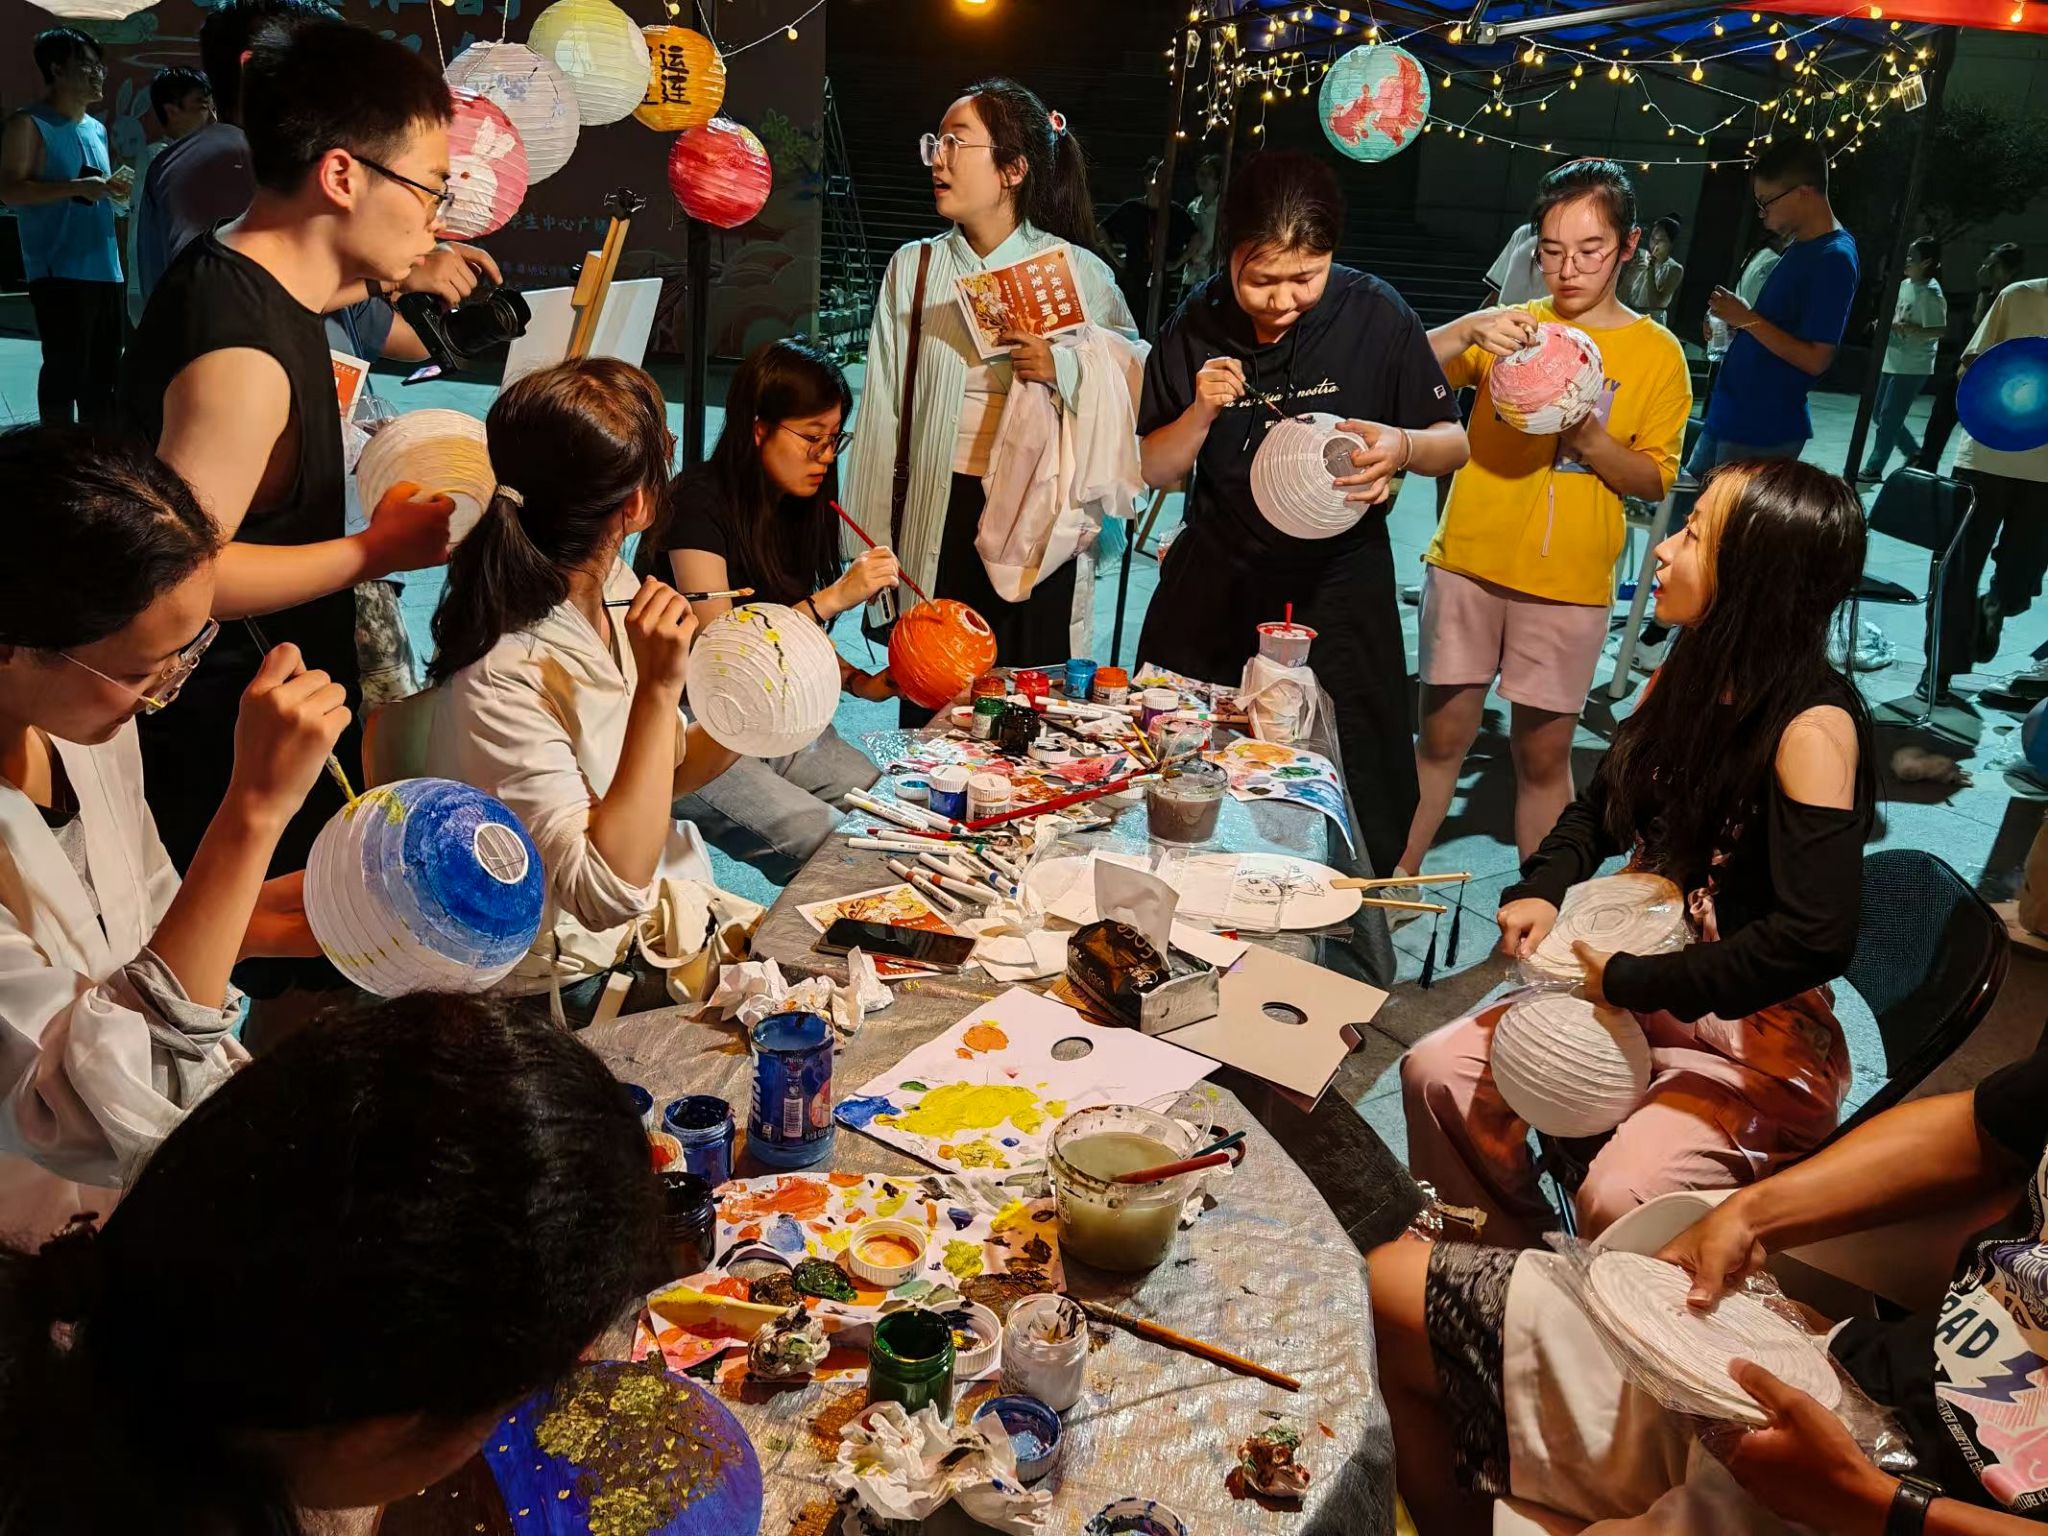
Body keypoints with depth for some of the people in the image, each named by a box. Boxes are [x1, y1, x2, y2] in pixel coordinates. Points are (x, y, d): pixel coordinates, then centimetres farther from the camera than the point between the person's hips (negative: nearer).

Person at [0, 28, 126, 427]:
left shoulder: (97, 129, 19)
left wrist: (114, 187, 8)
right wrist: (78, 187, -20)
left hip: (104, 269, 8)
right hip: (59, 272, -8)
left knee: (103, 369, 10)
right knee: (65, 368, -8)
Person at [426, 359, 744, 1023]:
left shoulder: (613, 589, -2)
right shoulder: (505, 682, -27)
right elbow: (608, 893, -31)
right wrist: (657, 690, -32)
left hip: (674, 929, 8)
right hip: (588, 990, -8)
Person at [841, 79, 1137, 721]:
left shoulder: (1078, 272, 0)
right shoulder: (914, 267, 6)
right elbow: (883, 410, 7)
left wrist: (1066, 370, -16)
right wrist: (872, 545, 7)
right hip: (937, 518, 2)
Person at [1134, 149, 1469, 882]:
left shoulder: (1375, 316, -9)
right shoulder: (1196, 327, -4)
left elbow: (1456, 441, -2)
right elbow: (1152, 471, 3)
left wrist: (1404, 447, -25)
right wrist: (1200, 415, -17)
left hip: (1338, 591, -2)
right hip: (1214, 588, 2)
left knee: (1352, 807, 3)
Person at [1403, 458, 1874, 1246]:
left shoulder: (1813, 727, -22)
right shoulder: (1684, 677, 0)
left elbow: (1817, 937, -28)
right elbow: (1600, 806, 16)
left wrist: (1632, 981, -22)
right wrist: (1541, 889, -4)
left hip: (1762, 1039, -7)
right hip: (1638, 990, 7)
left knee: (1617, 1197, -27)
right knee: (1438, 1071, -1)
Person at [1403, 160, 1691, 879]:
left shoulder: (1657, 352, 2)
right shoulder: (1513, 327, 5)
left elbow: (1656, 479, 2)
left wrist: (1590, 440, -16)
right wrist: (1466, 331, -24)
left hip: (1569, 582, -1)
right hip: (1469, 562, 1)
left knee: (1543, 752, 7)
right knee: (1442, 733, 7)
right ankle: (1396, 877, 20)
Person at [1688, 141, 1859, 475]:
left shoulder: (1834, 259, -17)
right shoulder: (1800, 247, 12)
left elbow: (1815, 359, -21)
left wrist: (1748, 319, -17)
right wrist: (1736, 319, 6)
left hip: (1764, 432, -10)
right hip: (1728, 416, 10)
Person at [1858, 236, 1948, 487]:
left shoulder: (1931, 293, -16)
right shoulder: (1905, 284, 9)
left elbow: (1940, 330, -22)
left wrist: (1905, 328, -27)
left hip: (1912, 368, -9)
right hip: (1892, 362, 9)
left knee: (1888, 419, -5)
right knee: (1879, 415, 14)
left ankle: (1874, 469, 3)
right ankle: (1914, 452, 30)